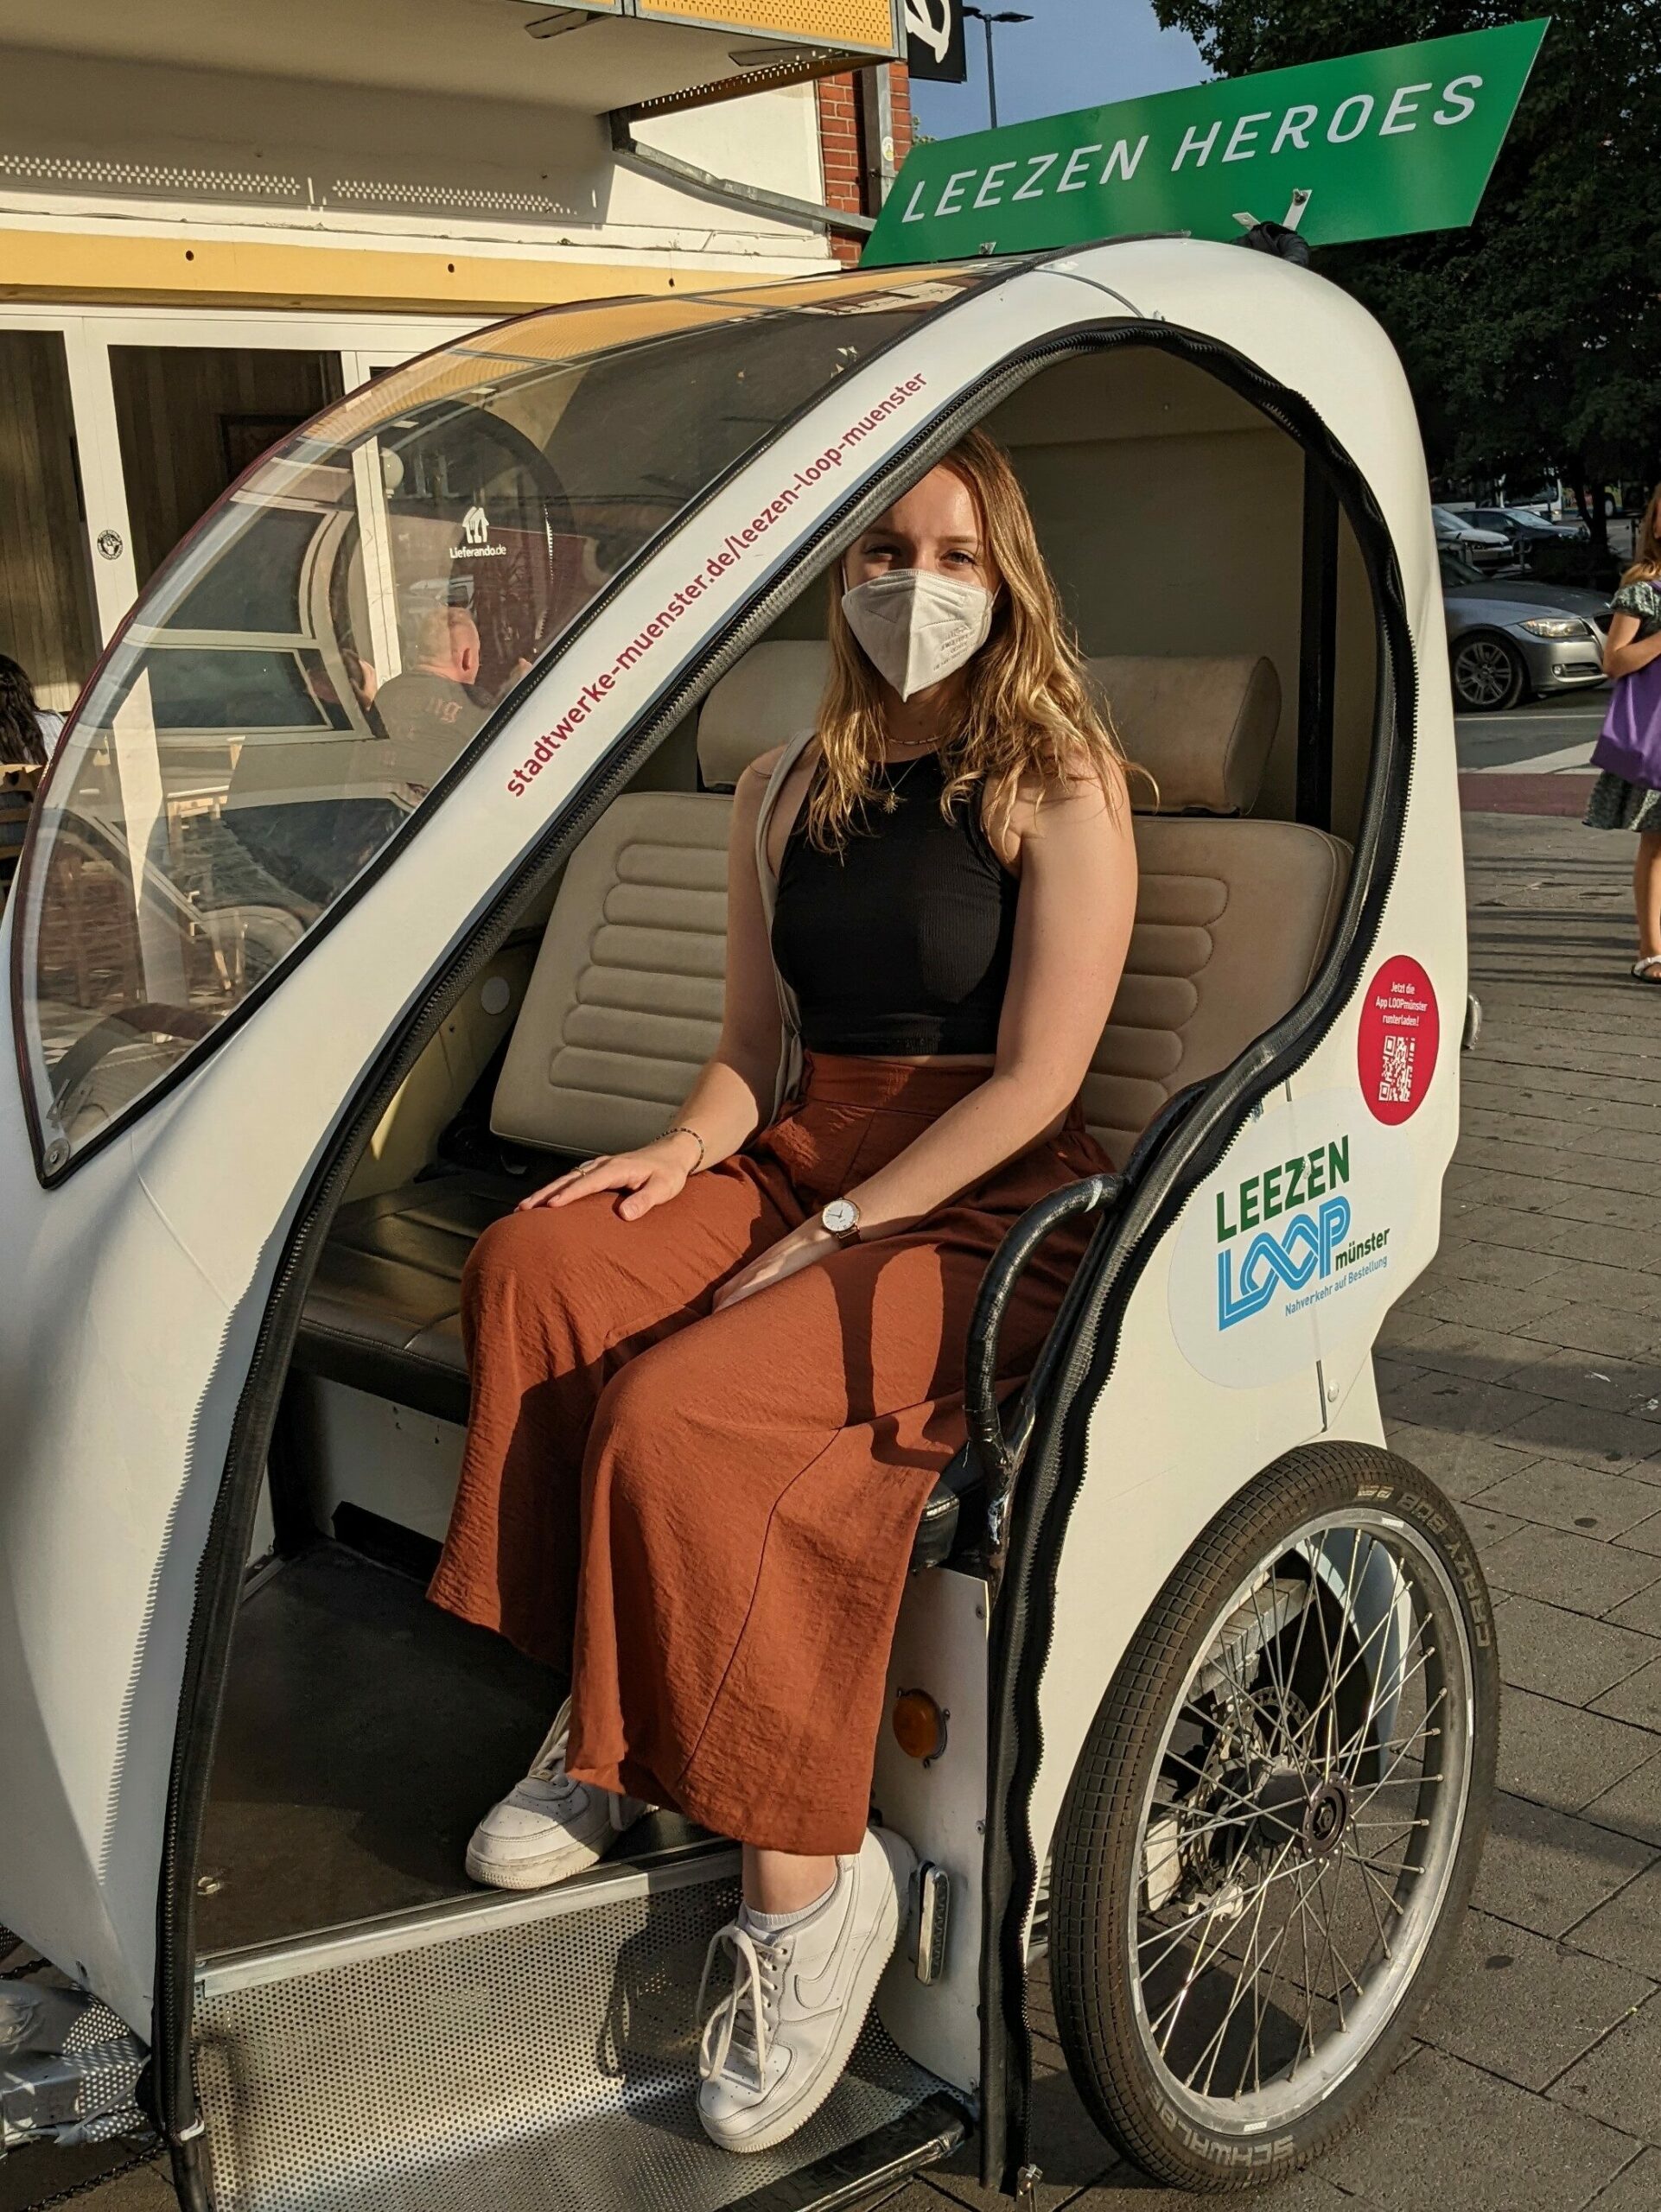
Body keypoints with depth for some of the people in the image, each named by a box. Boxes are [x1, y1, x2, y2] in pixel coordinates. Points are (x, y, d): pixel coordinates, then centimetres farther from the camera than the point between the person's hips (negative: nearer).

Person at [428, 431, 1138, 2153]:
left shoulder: (1058, 784, -4)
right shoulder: (785, 790, 15)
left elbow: (1036, 1075, -11)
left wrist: (834, 1233, -16)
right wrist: (689, 1150, -5)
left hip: (986, 1207, -6)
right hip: (800, 1162, 6)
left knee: (681, 1415, -29)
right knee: (533, 1264, -22)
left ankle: (811, 1879, -14)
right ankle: (599, 1717, -12)